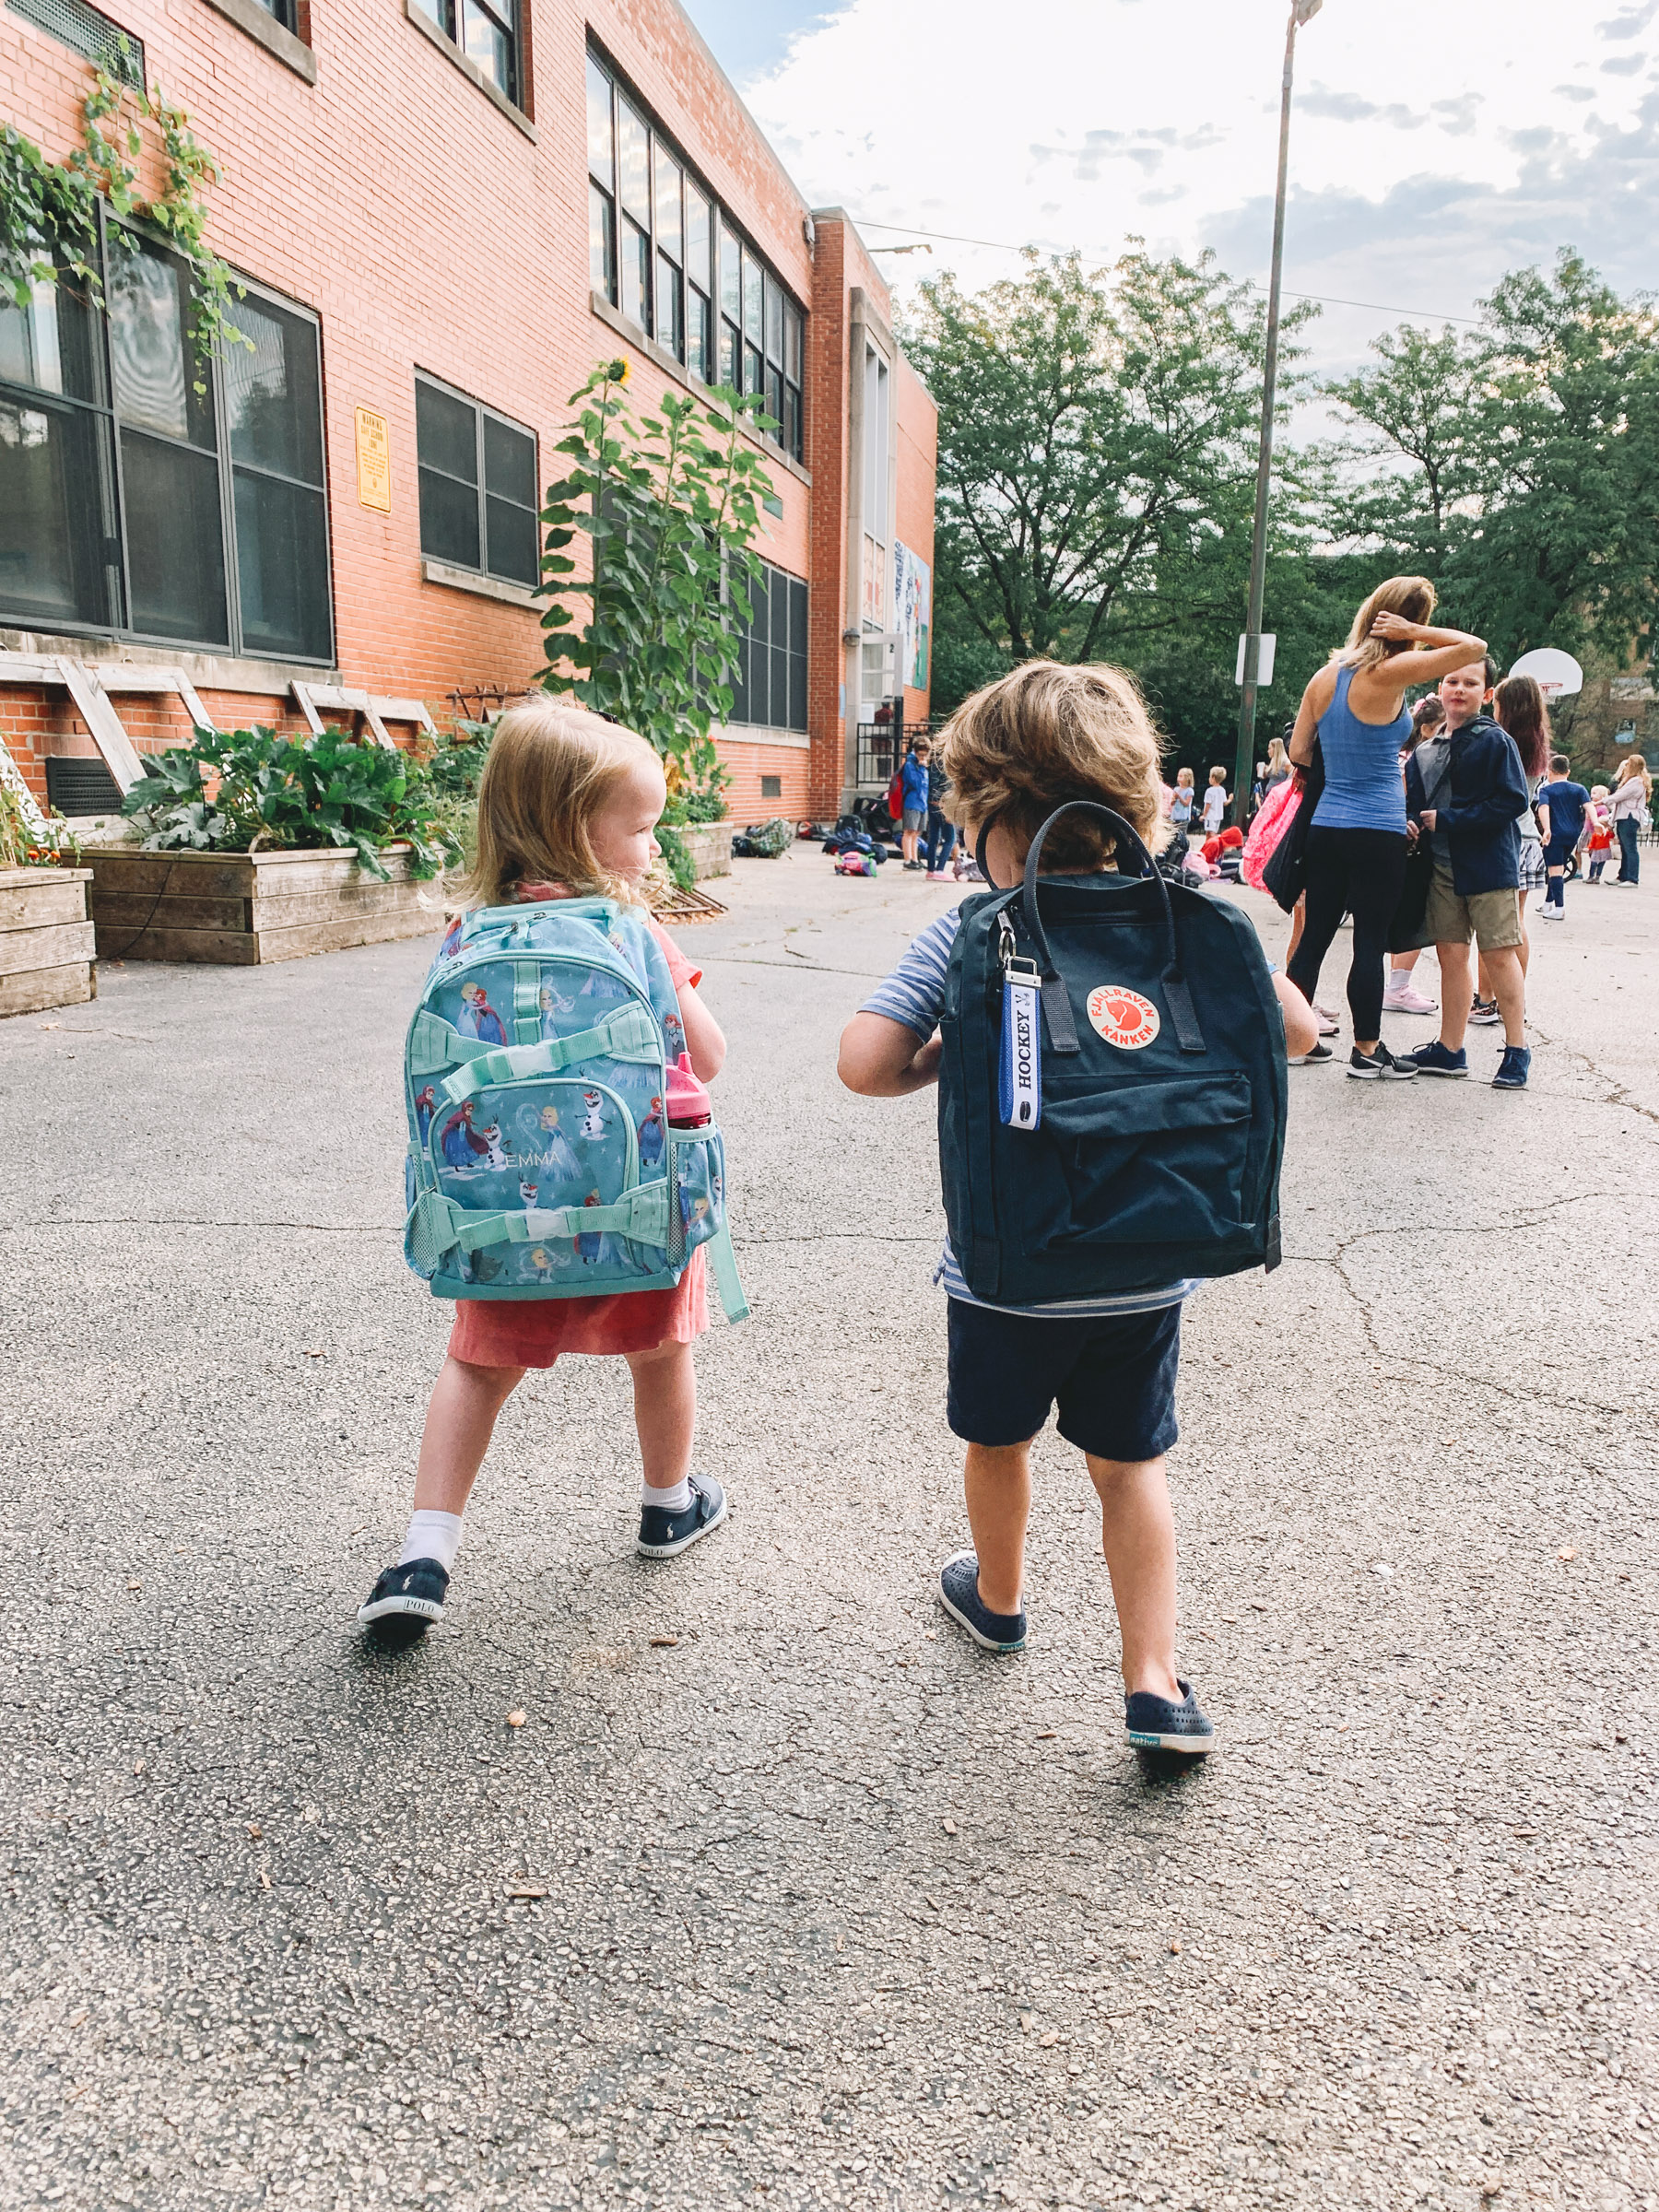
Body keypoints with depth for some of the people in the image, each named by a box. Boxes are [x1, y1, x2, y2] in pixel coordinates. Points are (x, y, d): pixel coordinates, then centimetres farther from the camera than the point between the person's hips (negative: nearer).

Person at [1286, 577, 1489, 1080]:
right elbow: (1474, 647, -10)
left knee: (1314, 935, 10)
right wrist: (1414, 633, -5)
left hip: (1326, 827, 6)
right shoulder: (1389, 673, -12)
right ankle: (1367, 1049, 10)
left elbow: (1298, 754, 10)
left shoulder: (1326, 675, 6)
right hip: (1378, 832, -6)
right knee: (1371, 942, 2)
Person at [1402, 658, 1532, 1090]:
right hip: (1442, 865, 5)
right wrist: (1411, 823, -5)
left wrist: (1446, 821, -15)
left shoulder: (1496, 742, -4)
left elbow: (1512, 801, -12)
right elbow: (1413, 801, 19)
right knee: (1451, 954, 6)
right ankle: (1450, 1050, 13)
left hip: (1489, 864, -5)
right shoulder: (1425, 751, 12)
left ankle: (1517, 1050, 7)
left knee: (1499, 955, -3)